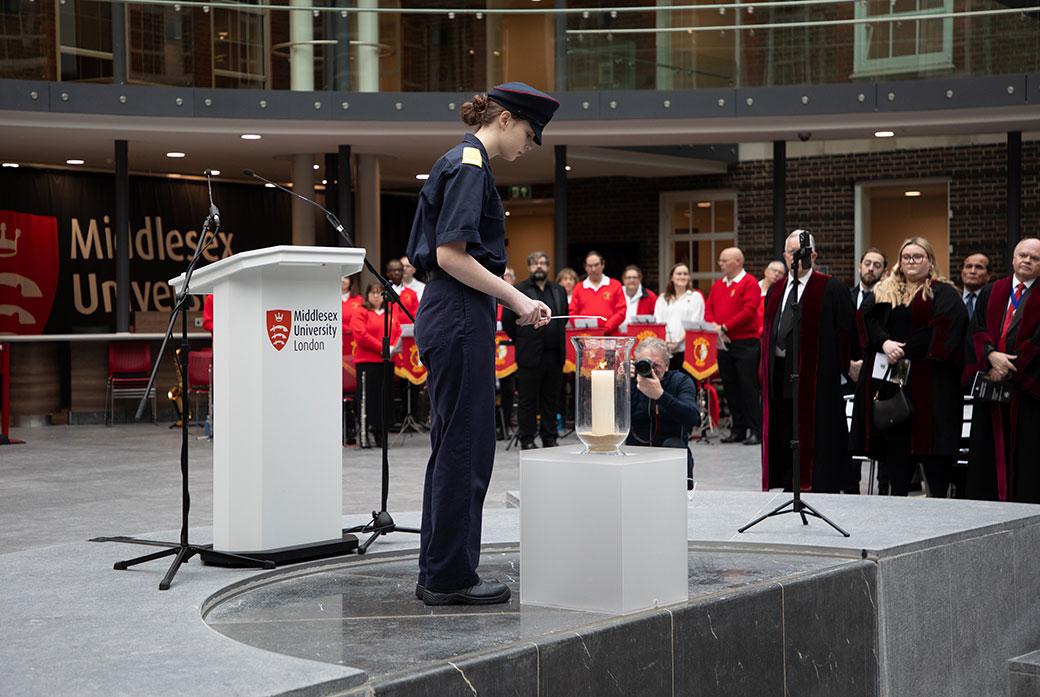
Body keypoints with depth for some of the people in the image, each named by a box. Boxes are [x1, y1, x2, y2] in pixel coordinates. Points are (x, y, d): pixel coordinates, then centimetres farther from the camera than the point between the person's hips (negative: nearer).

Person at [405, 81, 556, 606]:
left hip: (448, 320, 10)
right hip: (461, 321, -10)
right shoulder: (470, 164, -11)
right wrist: (517, 300, -16)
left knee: (453, 447, 13)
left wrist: (513, 300, 18)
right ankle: (451, 577, 3)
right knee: (464, 447, -4)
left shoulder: (459, 162, 19)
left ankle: (439, 575, 19)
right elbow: (450, 254, -20)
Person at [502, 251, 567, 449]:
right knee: (528, 400, 0)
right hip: (530, 356, -4)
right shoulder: (518, 290, -2)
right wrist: (522, 341, 5)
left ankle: (549, 438, 15)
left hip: (554, 355, 5)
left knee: (551, 400, 8)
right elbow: (507, 321, -2)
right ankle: (527, 439, 5)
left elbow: (564, 318, 23)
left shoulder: (558, 291, 14)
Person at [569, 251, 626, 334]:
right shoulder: (579, 288, 14)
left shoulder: (615, 285, 9)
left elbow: (621, 312, 2)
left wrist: (607, 328, -11)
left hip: (609, 336, -1)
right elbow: (573, 313, 10)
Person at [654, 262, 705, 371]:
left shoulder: (695, 297, 8)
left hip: (686, 348, -3)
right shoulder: (663, 298, 19)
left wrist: (679, 341, -12)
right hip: (664, 349, 3)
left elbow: (695, 324, -1)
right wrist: (663, 342, -8)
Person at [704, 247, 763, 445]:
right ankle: (738, 429, 15)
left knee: (749, 387, -7)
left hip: (745, 343, -7)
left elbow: (749, 311, -15)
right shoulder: (718, 285, 16)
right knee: (730, 388, 9)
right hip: (723, 344, 7)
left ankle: (755, 430, -4)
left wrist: (725, 327, -17)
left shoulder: (749, 283, -6)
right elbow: (709, 309, 13)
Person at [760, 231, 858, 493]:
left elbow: (845, 332, -6)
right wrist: (765, 369, 13)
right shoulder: (776, 290, 15)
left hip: (816, 377, -6)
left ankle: (818, 489, 0)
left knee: (815, 439, -5)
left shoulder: (831, 289, -4)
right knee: (784, 437, 10)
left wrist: (840, 367, -6)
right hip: (779, 378, 6)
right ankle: (790, 490, 19)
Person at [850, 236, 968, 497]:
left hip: (929, 381, -4)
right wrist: (884, 343, -17)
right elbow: (866, 320, 2)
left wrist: (904, 349, -16)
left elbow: (941, 331, -11)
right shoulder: (883, 291, 15)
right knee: (896, 441, 4)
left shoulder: (943, 294, 3)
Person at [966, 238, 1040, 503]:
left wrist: (1009, 368, -13)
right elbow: (977, 329, 5)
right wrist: (991, 355, -14)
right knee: (989, 450, 4)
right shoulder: (991, 293, 15)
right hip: (992, 384, 4)